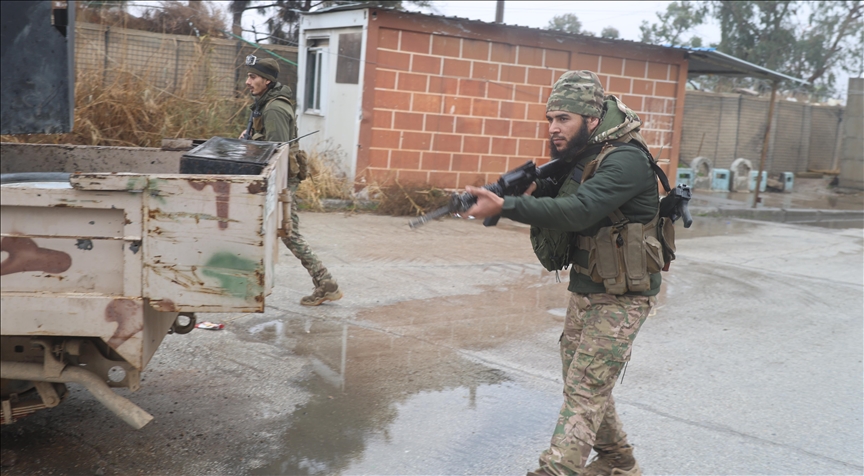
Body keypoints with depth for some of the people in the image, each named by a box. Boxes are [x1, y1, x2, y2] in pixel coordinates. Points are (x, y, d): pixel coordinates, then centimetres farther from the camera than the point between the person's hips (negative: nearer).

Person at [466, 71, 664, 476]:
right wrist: (535, 188, -12)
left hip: (620, 298, -9)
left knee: (585, 389, -9)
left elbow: (577, 212, -34)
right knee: (582, 381, 17)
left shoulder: (625, 160, -22)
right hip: (583, 290, 9)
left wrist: (504, 206, -39)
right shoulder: (578, 158, 6)